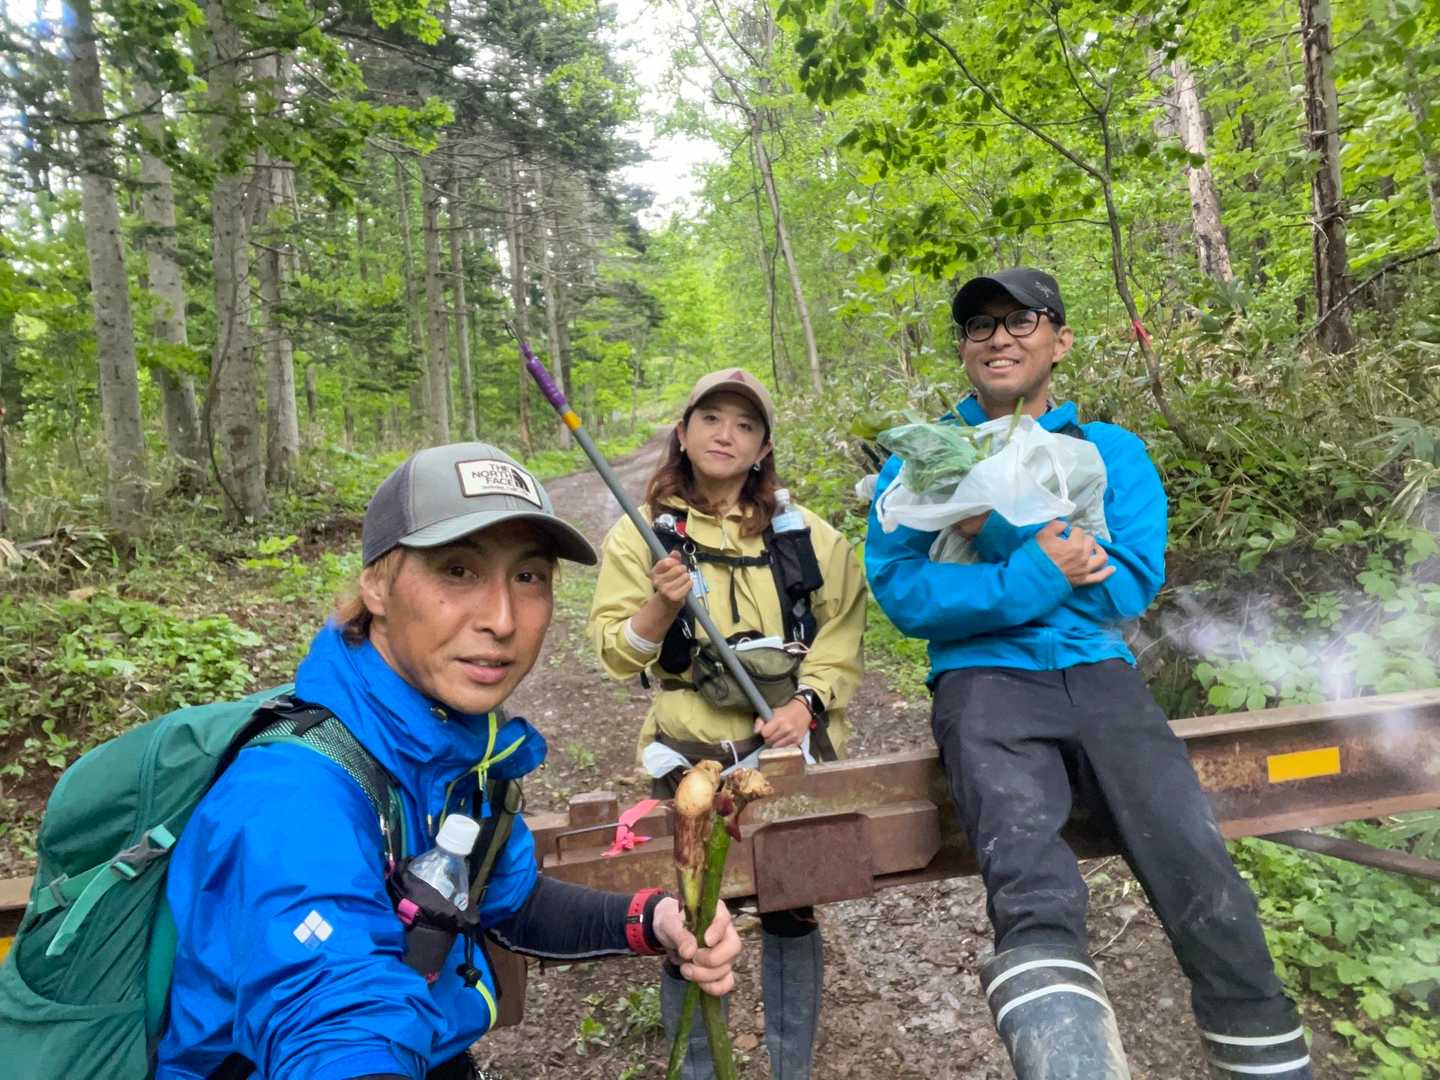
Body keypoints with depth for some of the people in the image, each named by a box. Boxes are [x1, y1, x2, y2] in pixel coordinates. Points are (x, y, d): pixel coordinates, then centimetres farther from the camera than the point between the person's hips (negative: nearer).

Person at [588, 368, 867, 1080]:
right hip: (691, 753, -1)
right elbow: (615, 652, -3)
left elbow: (841, 634, 7)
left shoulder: (804, 536, 6)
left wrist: (808, 703, -8)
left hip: (787, 746, 2)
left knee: (791, 910, 9)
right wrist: (662, 607, -21)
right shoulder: (642, 534, 0)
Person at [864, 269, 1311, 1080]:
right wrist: (1039, 574, -13)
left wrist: (1002, 530, -8)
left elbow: (1131, 586, 1)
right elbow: (903, 594, -3)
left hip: (1098, 677, 2)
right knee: (1033, 896, -29)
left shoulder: (1113, 452, 16)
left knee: (1201, 875, -18)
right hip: (986, 680, -1)